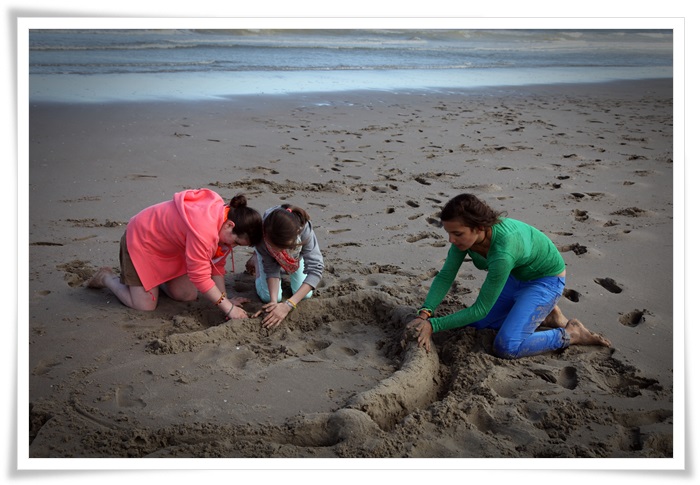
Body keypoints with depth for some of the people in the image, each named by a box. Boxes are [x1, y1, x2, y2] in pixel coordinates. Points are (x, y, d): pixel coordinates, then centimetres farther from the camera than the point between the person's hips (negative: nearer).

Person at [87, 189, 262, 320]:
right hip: (141, 239, -8)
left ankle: (155, 278, 25)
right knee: (145, 306, -9)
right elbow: (200, 276, -36)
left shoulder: (226, 216, -11)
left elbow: (217, 264, -4)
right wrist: (228, 308, -30)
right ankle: (108, 278, 15)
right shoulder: (203, 229, -40)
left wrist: (225, 299, -12)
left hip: (170, 247, 9)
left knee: (189, 296, 1)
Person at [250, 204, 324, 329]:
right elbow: (271, 268, -30)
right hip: (267, 256, 0)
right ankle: (256, 261, 19)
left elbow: (316, 269, -48)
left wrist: (287, 305, -55)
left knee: (305, 294, -8)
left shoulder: (304, 229, -46)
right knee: (268, 296, -10)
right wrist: (274, 301, -45)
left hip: (296, 255, 1)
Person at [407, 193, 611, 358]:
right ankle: (544, 316, 17)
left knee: (506, 347, -19)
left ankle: (571, 334, 1)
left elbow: (481, 309, -32)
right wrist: (425, 313, -29)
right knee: (473, 324, 11)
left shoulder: (503, 252, -42)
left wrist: (433, 326, -33)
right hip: (516, 275, 8)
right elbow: (445, 276, -14)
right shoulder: (465, 234, -22)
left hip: (546, 279, -8)